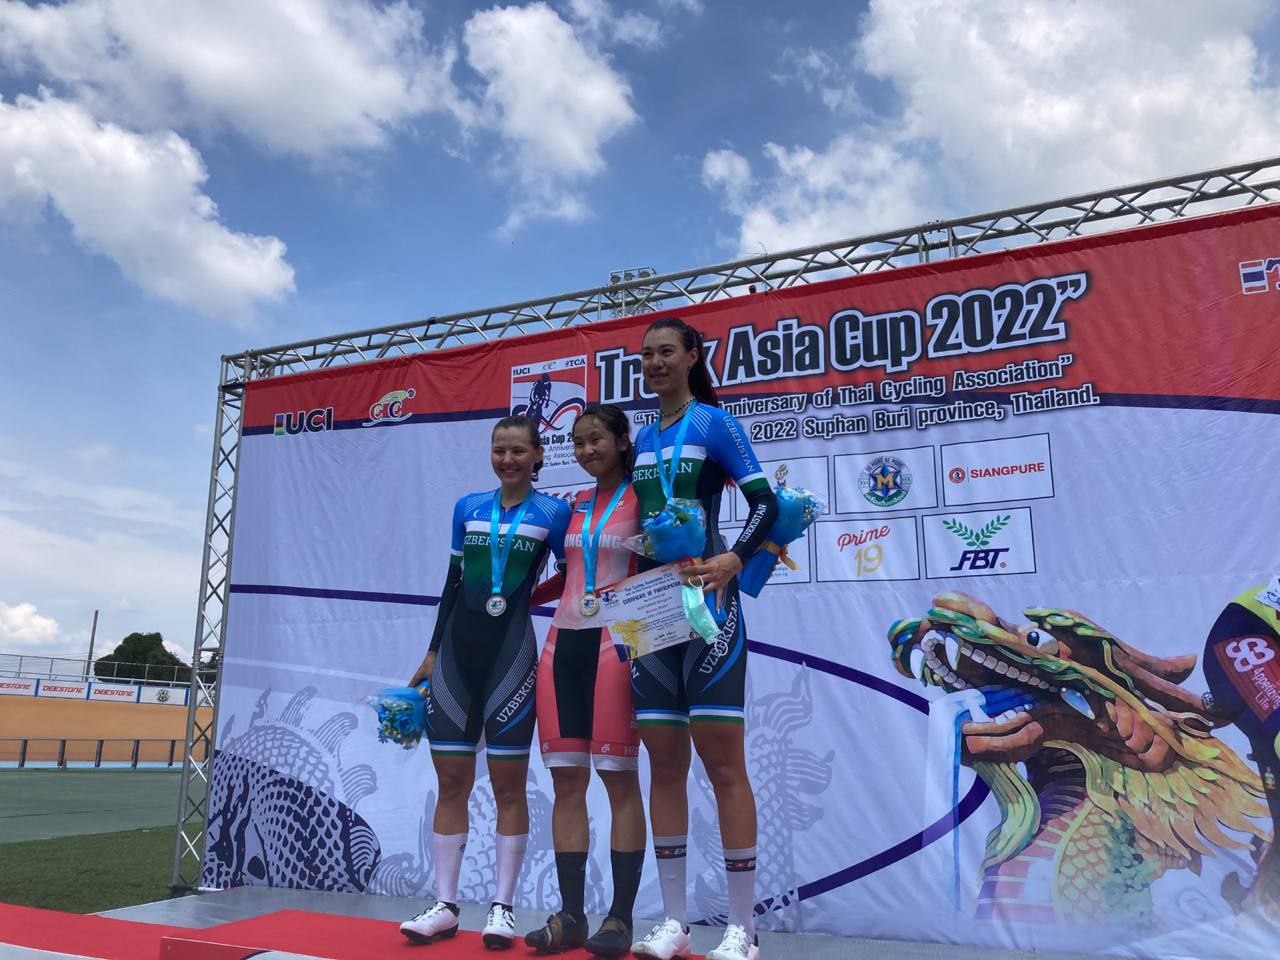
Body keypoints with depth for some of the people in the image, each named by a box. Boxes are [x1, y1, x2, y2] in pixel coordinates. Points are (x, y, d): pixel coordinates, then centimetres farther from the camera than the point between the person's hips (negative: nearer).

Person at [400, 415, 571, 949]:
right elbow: (453, 583, 13)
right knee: (451, 780, 6)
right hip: (458, 649, 4)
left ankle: (503, 907, 13)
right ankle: (445, 905, 16)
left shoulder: (553, 513, 1)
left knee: (508, 784, 2)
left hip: (511, 653, -4)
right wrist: (432, 653, 12)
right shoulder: (467, 508, 11)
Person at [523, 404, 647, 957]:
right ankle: (570, 914, 14)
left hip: (615, 642, -6)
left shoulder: (642, 499, -1)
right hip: (563, 643, 6)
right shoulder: (574, 505, 16)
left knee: (620, 780, -1)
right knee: (566, 781, 6)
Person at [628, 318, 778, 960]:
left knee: (723, 765, -3)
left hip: (706, 606, -6)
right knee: (664, 764, 8)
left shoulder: (714, 422, -1)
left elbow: (765, 502, -9)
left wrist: (732, 561, -25)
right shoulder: (643, 440, 16)